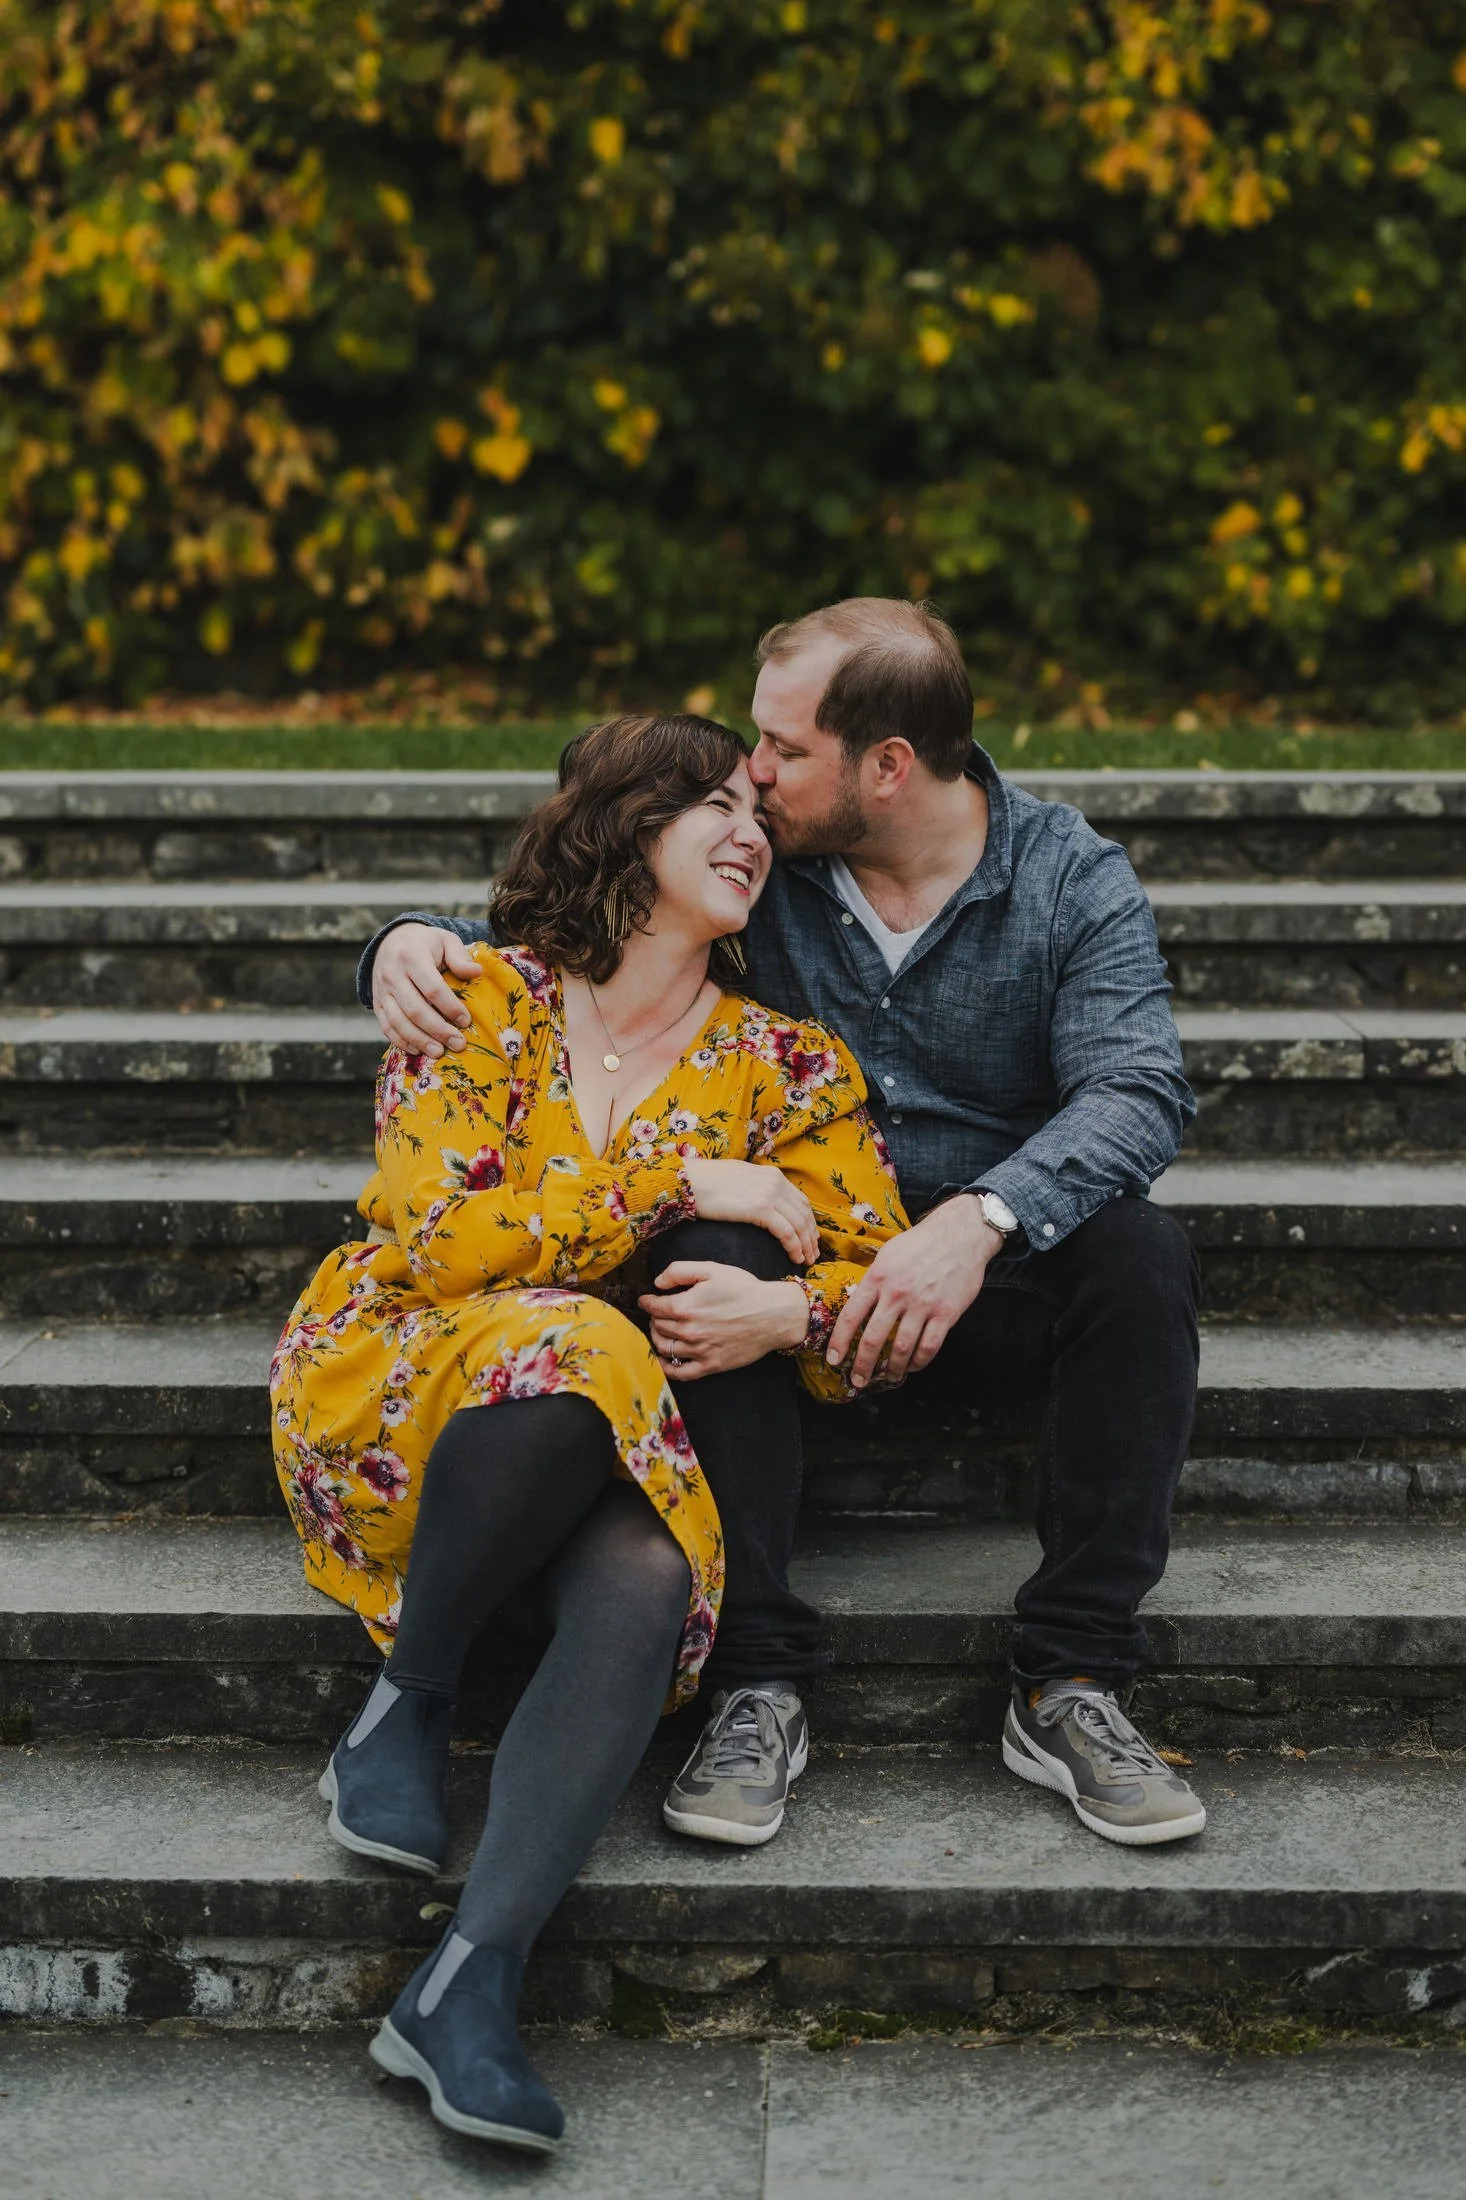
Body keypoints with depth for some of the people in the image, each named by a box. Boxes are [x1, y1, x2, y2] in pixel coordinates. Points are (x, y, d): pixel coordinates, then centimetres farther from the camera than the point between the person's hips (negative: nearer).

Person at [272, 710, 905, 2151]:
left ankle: (469, 1982, -38)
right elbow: (434, 1240, -13)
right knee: (573, 1356, -37)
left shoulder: (785, 1066, 8)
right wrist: (679, 1187, -16)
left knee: (647, 1583, -33)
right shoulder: (483, 1000, 0)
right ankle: (407, 1702, -16)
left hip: (618, 1448, 2)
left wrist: (787, 1310, -21)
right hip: (388, 1390, -2)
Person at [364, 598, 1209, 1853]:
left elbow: (1137, 1092, -21)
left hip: (995, 1270, 0)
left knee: (1140, 1255, -32)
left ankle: (1072, 1681, -25)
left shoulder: (1074, 879, -7)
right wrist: (416, 940, -16)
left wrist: (979, 1221, -39)